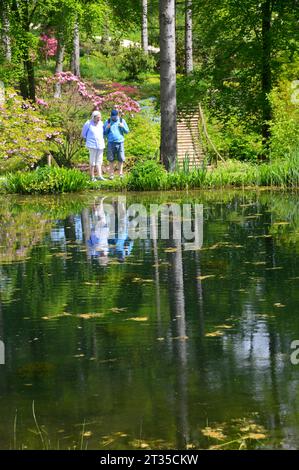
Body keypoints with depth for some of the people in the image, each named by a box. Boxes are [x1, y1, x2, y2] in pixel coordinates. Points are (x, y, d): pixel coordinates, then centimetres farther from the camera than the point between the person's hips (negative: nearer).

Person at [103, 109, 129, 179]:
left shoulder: (122, 121, 8)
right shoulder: (108, 121, 7)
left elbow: (127, 131, 9)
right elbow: (104, 132, 9)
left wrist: (123, 126, -10)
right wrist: (107, 128, -11)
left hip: (120, 142, 0)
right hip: (111, 143, 0)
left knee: (121, 159, -3)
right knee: (111, 159, -1)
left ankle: (120, 173, 6)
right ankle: (111, 174, 5)